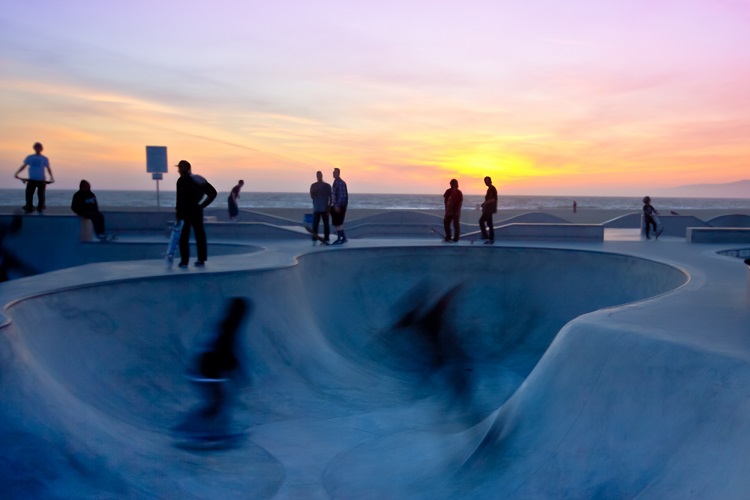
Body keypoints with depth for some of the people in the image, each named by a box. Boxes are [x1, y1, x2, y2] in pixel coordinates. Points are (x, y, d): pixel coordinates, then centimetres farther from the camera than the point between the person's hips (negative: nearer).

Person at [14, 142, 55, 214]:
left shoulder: (44, 159, 4)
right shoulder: (30, 157, 8)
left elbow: (48, 168, 3)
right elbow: (23, 166, 9)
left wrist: (51, 176, -13)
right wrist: (17, 173, -4)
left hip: (41, 180, -1)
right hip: (31, 180, 1)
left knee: (41, 195, 2)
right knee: (29, 194, -4)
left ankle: (40, 208, 14)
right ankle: (29, 208, 4)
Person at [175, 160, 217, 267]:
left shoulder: (182, 181, -9)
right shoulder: (200, 179, 9)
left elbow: (180, 199, -15)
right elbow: (213, 193, 9)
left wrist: (179, 216, -13)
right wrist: (202, 204, 8)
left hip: (186, 212, -6)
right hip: (198, 211, 6)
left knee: (184, 236, 1)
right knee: (200, 234, 9)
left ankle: (184, 261, -2)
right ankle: (202, 260, 13)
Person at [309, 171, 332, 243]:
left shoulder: (327, 186, 4)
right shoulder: (313, 186, 8)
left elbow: (330, 197, 4)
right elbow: (312, 196, 3)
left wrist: (330, 206, -4)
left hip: (325, 208, -1)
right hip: (316, 208, 1)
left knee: (326, 224, 1)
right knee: (315, 224, -5)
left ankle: (326, 238, 6)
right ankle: (314, 238, -1)